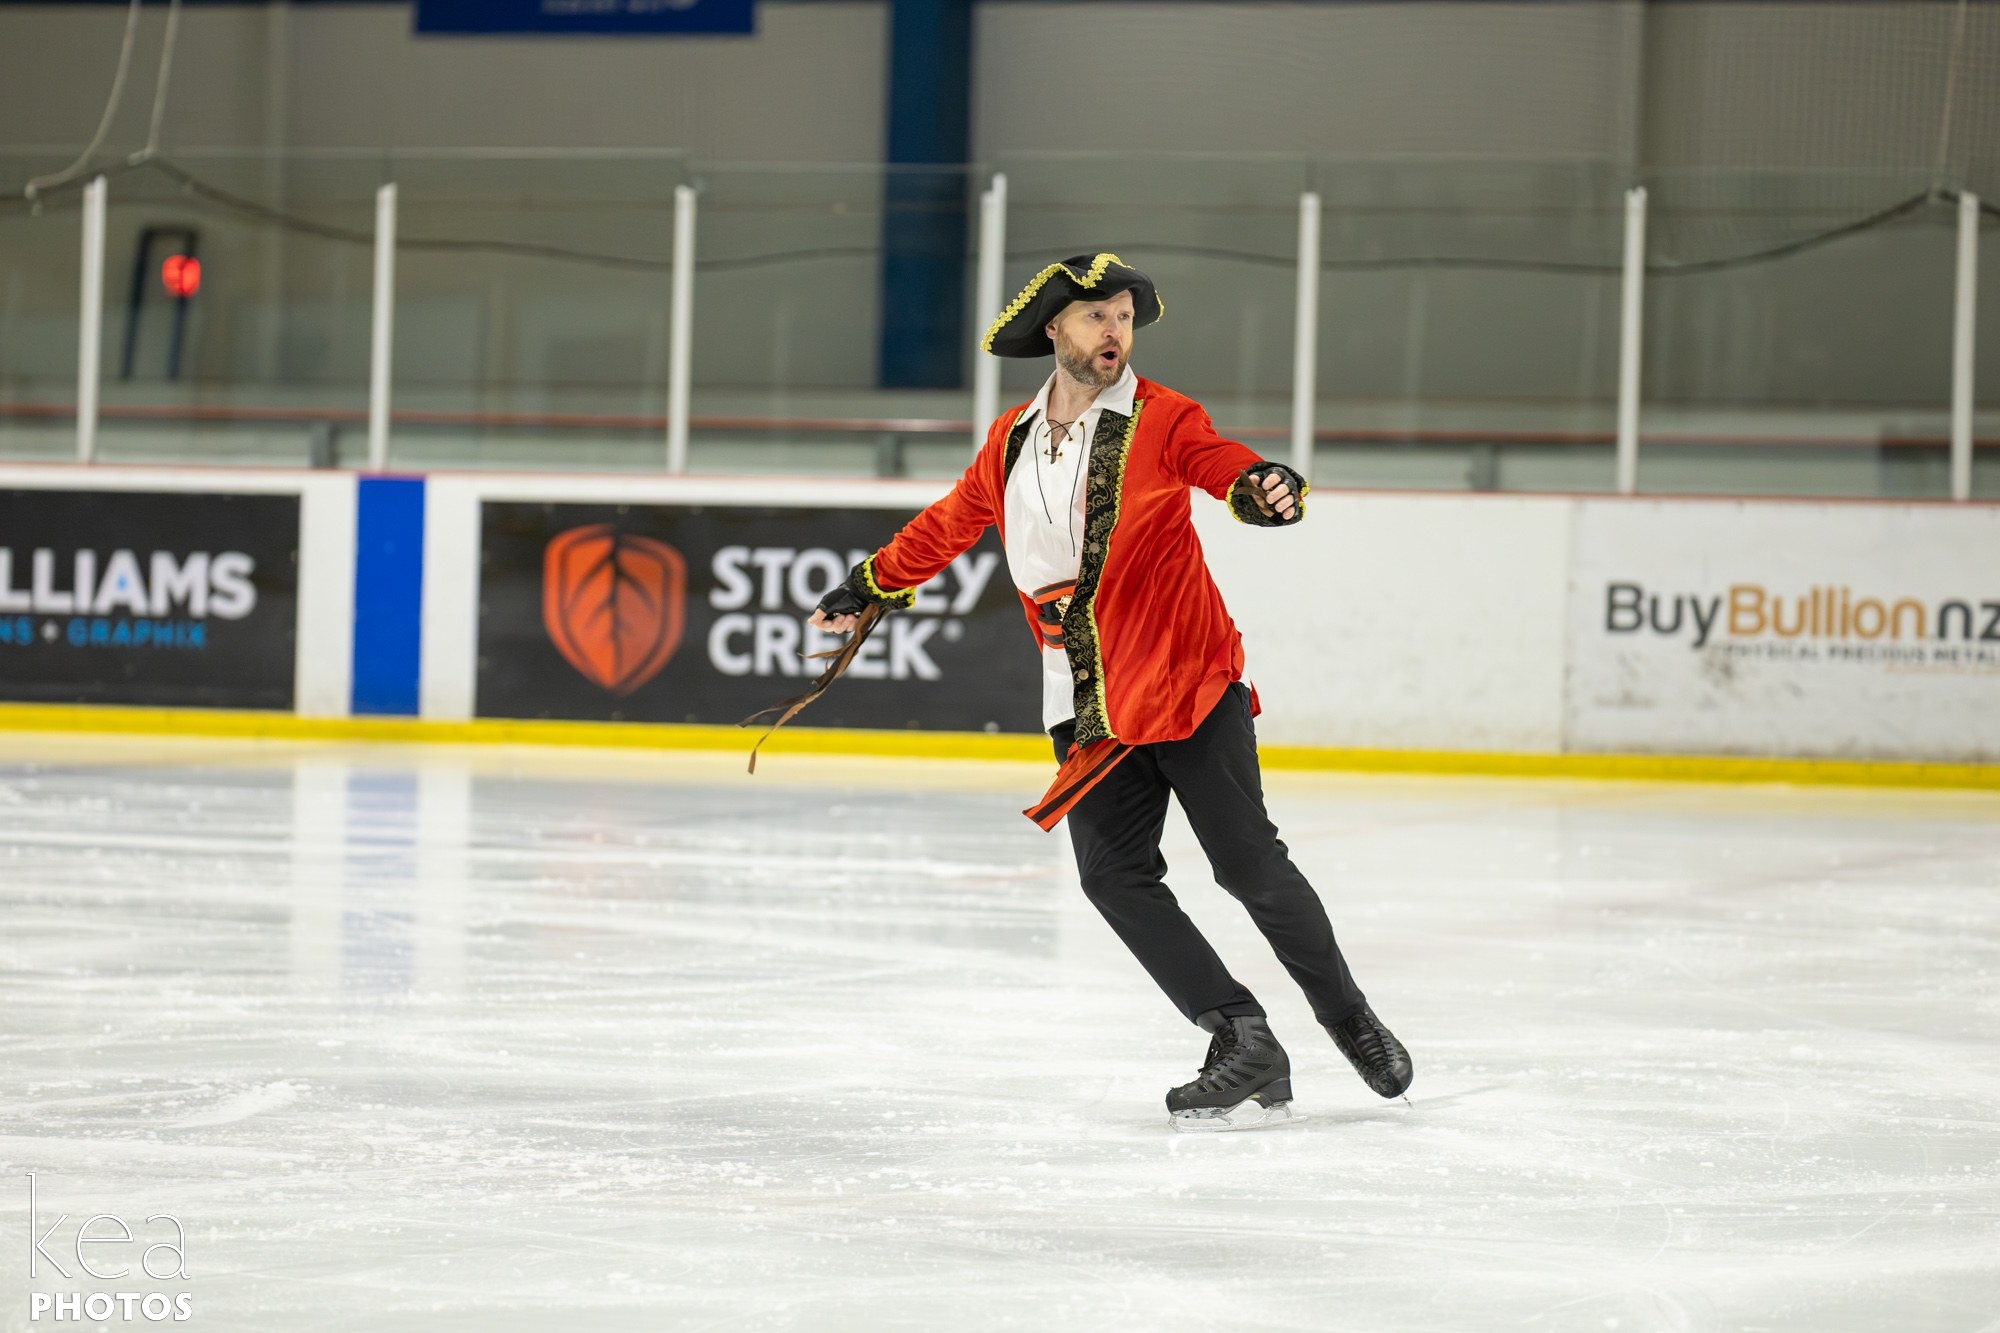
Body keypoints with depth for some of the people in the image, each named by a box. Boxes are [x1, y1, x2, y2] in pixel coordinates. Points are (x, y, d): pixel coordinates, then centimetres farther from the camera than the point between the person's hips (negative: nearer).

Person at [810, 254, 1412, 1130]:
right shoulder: (1010, 443, 11)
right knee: (1114, 877, -8)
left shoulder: (1162, 419, -3)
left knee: (1247, 862, -6)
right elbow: (948, 527, 26)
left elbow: (1226, 468, -21)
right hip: (1088, 709, 4)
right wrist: (870, 589, 34)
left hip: (1190, 682, -4)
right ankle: (1243, 1045, -5)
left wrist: (1264, 490, -43)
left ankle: (1348, 1018, 15)